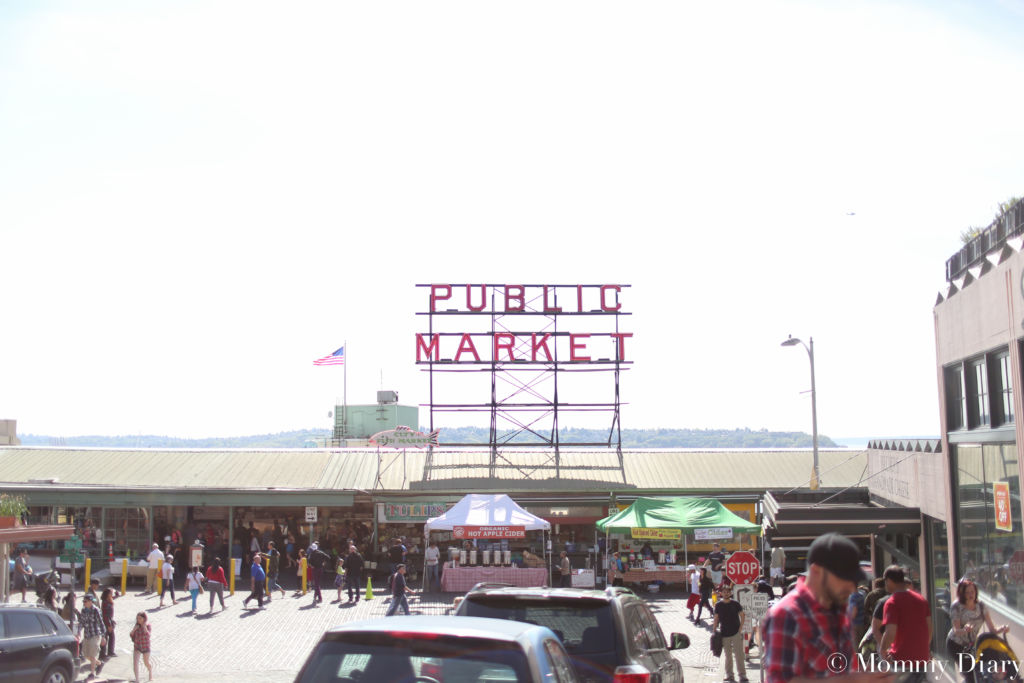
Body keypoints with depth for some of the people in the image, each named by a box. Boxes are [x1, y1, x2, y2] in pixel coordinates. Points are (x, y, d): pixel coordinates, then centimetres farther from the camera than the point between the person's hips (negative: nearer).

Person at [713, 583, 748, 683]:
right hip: (724, 633, 2)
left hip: (736, 632, -2)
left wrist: (740, 628, -6)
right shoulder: (718, 605, 1)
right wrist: (714, 631, 2)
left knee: (739, 654, -4)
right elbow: (716, 619, 7)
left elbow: (741, 615, 2)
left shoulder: (735, 604, -4)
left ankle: (742, 675, 2)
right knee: (727, 656, 9)